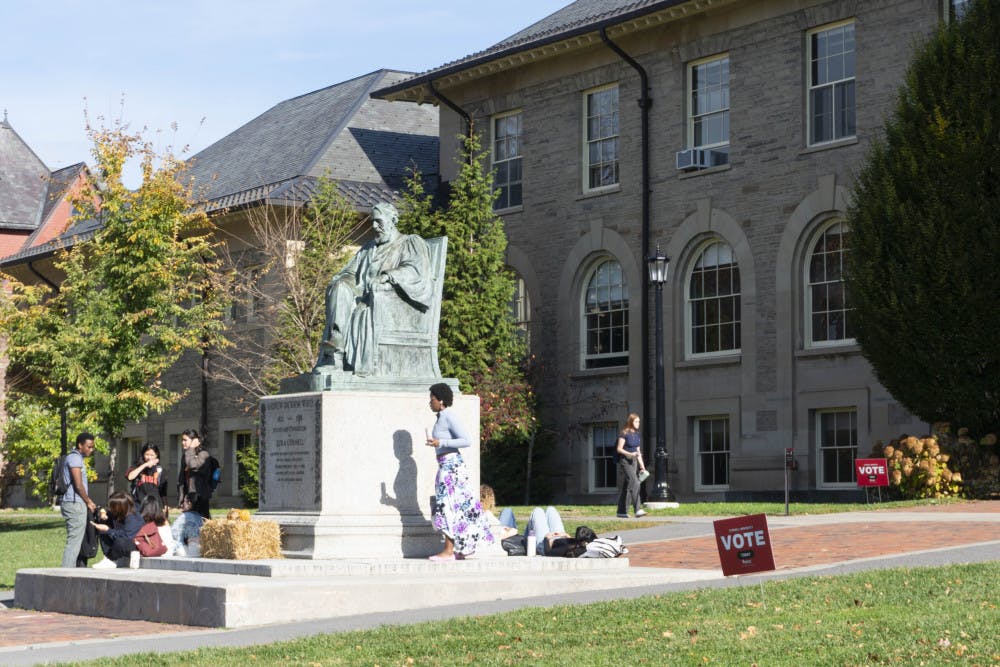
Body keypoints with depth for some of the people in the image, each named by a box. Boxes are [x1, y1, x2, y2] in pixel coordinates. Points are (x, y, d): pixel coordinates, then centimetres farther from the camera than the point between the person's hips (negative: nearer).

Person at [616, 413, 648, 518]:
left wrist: (642, 465, 16)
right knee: (634, 484, -18)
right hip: (625, 461, -8)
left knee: (627, 487, 8)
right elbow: (619, 449, -11)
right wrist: (630, 454, -22)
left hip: (634, 462, 8)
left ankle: (622, 512, 12)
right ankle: (637, 509, -24)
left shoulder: (636, 435, 14)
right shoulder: (624, 434, -8)